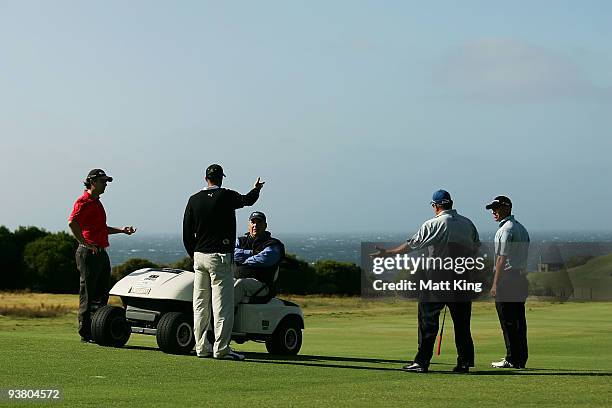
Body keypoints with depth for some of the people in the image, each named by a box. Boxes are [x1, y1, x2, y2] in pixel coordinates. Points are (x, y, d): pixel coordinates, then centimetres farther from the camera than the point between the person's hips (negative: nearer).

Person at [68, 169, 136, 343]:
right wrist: (85, 244, -22)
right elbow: (72, 222, -26)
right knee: (88, 295, -5)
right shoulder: (84, 201, -10)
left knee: (102, 294, 11)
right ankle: (85, 334, 0)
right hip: (88, 254, -10)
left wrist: (121, 230, 20)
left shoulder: (96, 202, 21)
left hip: (101, 253, 10)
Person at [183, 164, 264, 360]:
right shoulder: (227, 196, -7)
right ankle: (221, 349, -8)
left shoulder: (194, 200, 5)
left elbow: (187, 234, 7)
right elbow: (248, 200, 12)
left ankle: (202, 348, 13)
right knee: (222, 305, -5)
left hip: (199, 257, 5)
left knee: (200, 305, 10)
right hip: (220, 257, -5)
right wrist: (256, 189, 33)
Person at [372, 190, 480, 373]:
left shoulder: (433, 224, -6)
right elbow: (476, 248, 12)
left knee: (428, 320, 1)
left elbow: (411, 245, -3)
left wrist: (387, 253, 7)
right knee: (462, 322, 8)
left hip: (437, 278, -4)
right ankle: (465, 362, 7)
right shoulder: (468, 223, 7)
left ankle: (422, 362, 0)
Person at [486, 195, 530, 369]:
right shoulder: (522, 228, 17)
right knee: (519, 321, 10)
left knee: (508, 323, -6)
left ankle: (512, 359, -6)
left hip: (507, 281, -9)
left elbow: (502, 258, -16)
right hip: (521, 280, 9)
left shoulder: (505, 229, -12)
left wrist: (495, 284, -15)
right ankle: (521, 359, 12)